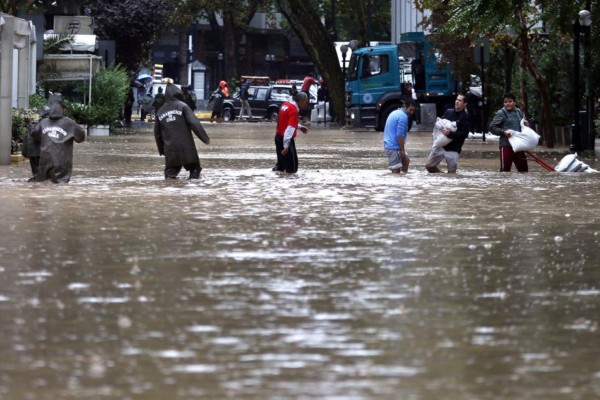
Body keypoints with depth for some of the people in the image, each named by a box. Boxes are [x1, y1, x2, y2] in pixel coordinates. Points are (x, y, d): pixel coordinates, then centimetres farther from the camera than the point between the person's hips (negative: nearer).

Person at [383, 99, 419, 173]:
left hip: (388, 144, 10)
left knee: (406, 161, 22)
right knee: (396, 170, -8)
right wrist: (402, 150, -15)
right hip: (394, 147, -10)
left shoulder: (395, 113, 17)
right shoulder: (403, 117, -15)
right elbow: (400, 135, -21)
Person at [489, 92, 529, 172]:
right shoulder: (501, 113, -5)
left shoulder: (518, 112, 12)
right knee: (505, 169, -5)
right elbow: (492, 127, -6)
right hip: (506, 145, -5)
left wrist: (526, 124, 5)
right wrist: (503, 132, -18)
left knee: (523, 169, 9)